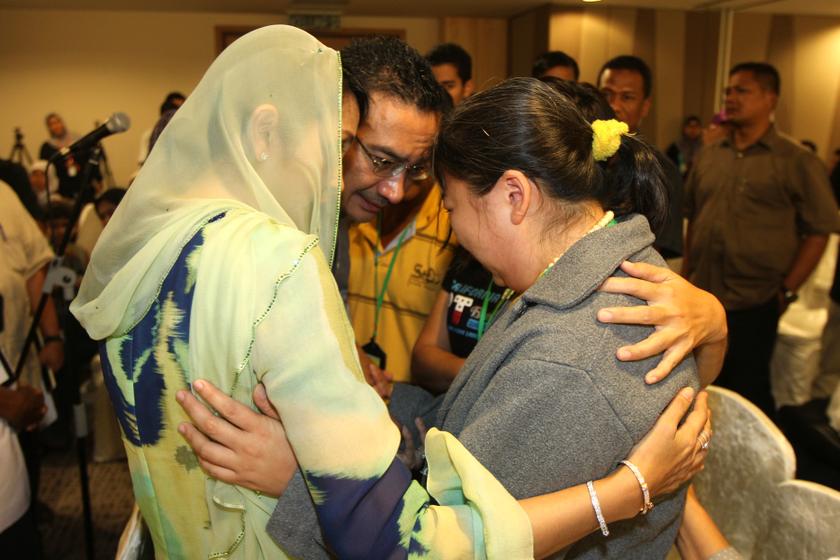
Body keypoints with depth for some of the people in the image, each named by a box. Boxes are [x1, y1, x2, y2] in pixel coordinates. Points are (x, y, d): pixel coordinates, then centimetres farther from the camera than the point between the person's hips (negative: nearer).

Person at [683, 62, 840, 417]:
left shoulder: (797, 162, -7)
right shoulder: (709, 156, 8)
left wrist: (787, 290, -11)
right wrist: (687, 272, 10)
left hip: (752, 306, -5)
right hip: (701, 298, 5)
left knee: (748, 394, 6)